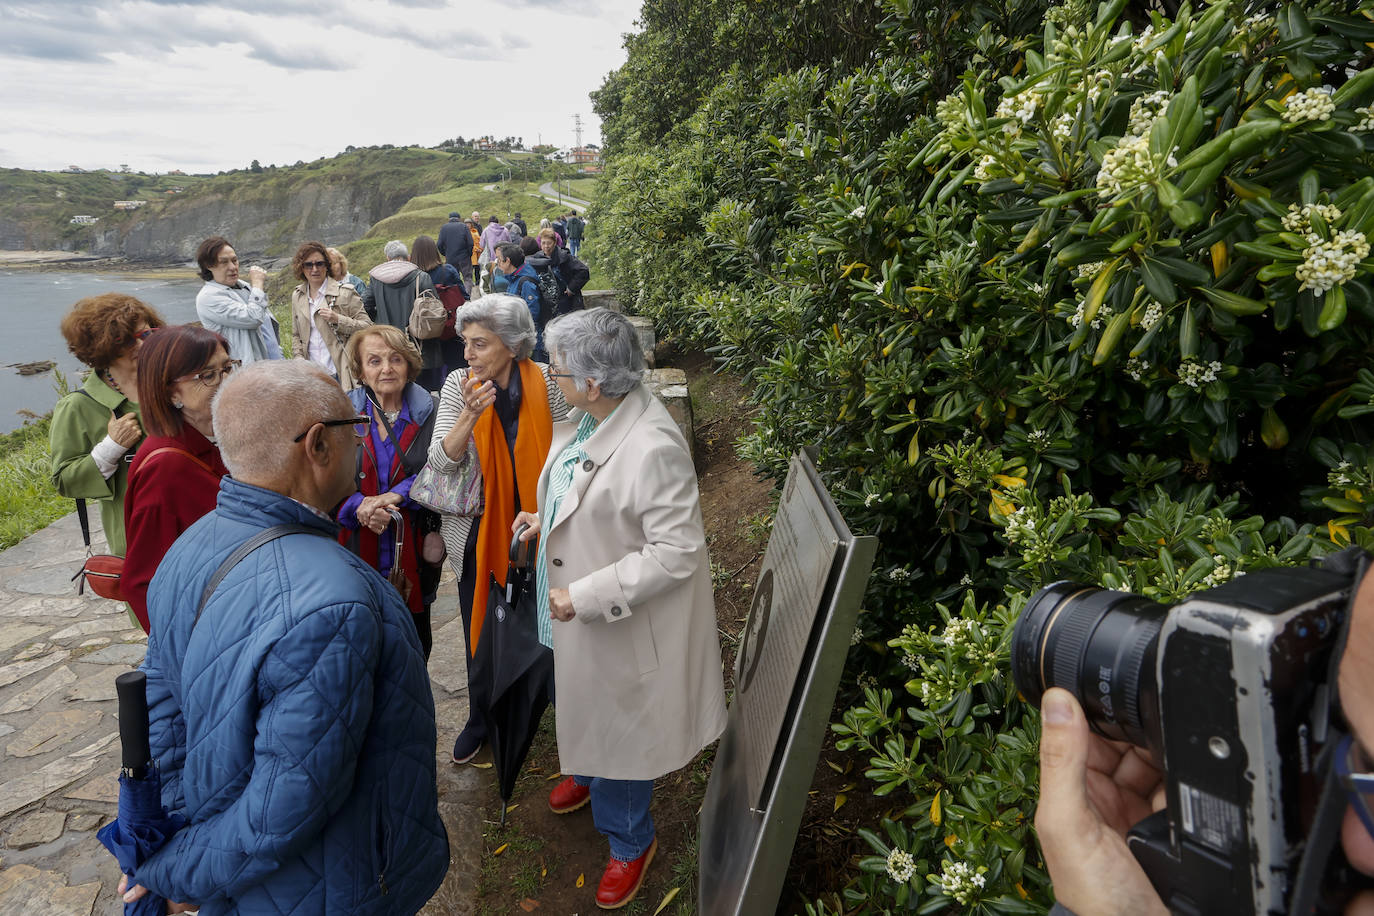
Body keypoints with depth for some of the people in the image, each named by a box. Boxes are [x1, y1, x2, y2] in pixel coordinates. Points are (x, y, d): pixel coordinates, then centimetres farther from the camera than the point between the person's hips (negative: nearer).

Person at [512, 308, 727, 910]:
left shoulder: (652, 448, -34)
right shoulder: (588, 418, -7)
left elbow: (676, 551, -31)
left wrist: (585, 597, -28)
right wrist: (546, 519, 0)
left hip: (623, 623, -8)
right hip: (574, 611, 8)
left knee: (619, 727, 14)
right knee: (581, 702, 31)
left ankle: (629, 842, 42)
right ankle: (586, 771, 64)